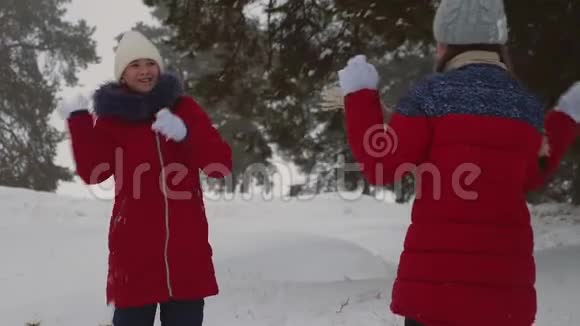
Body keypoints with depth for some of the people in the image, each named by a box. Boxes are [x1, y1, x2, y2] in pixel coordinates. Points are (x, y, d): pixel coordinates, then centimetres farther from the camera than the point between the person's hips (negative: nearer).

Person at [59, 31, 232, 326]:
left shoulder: (184, 109, 7)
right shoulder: (111, 117, 4)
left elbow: (222, 163, -1)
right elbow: (92, 172, -9)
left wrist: (185, 135, -16)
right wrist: (78, 120, -14)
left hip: (187, 246, 2)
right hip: (135, 248, -1)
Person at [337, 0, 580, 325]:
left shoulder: (433, 95, -7)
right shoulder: (526, 105, 7)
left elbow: (382, 167, -5)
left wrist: (359, 93, 4)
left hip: (438, 271, -4)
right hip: (506, 272, 4)